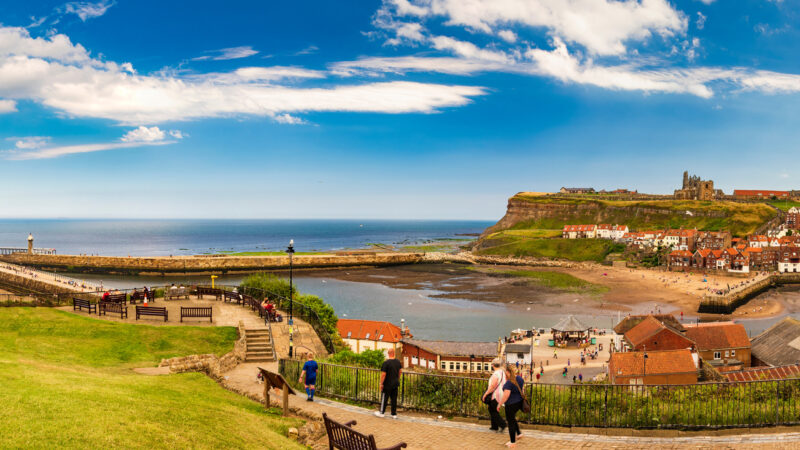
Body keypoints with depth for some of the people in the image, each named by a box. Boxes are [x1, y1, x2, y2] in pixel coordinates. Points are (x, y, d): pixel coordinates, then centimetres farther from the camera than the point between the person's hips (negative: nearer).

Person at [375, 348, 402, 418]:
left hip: (387, 385, -5)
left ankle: (382, 413, 19)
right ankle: (394, 414, 15)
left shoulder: (386, 363, -19)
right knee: (394, 399, 12)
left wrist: (381, 384, -11)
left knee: (384, 398, 8)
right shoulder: (398, 362, 1)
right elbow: (400, 371, 13)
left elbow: (383, 374, -20)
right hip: (395, 384, 6)